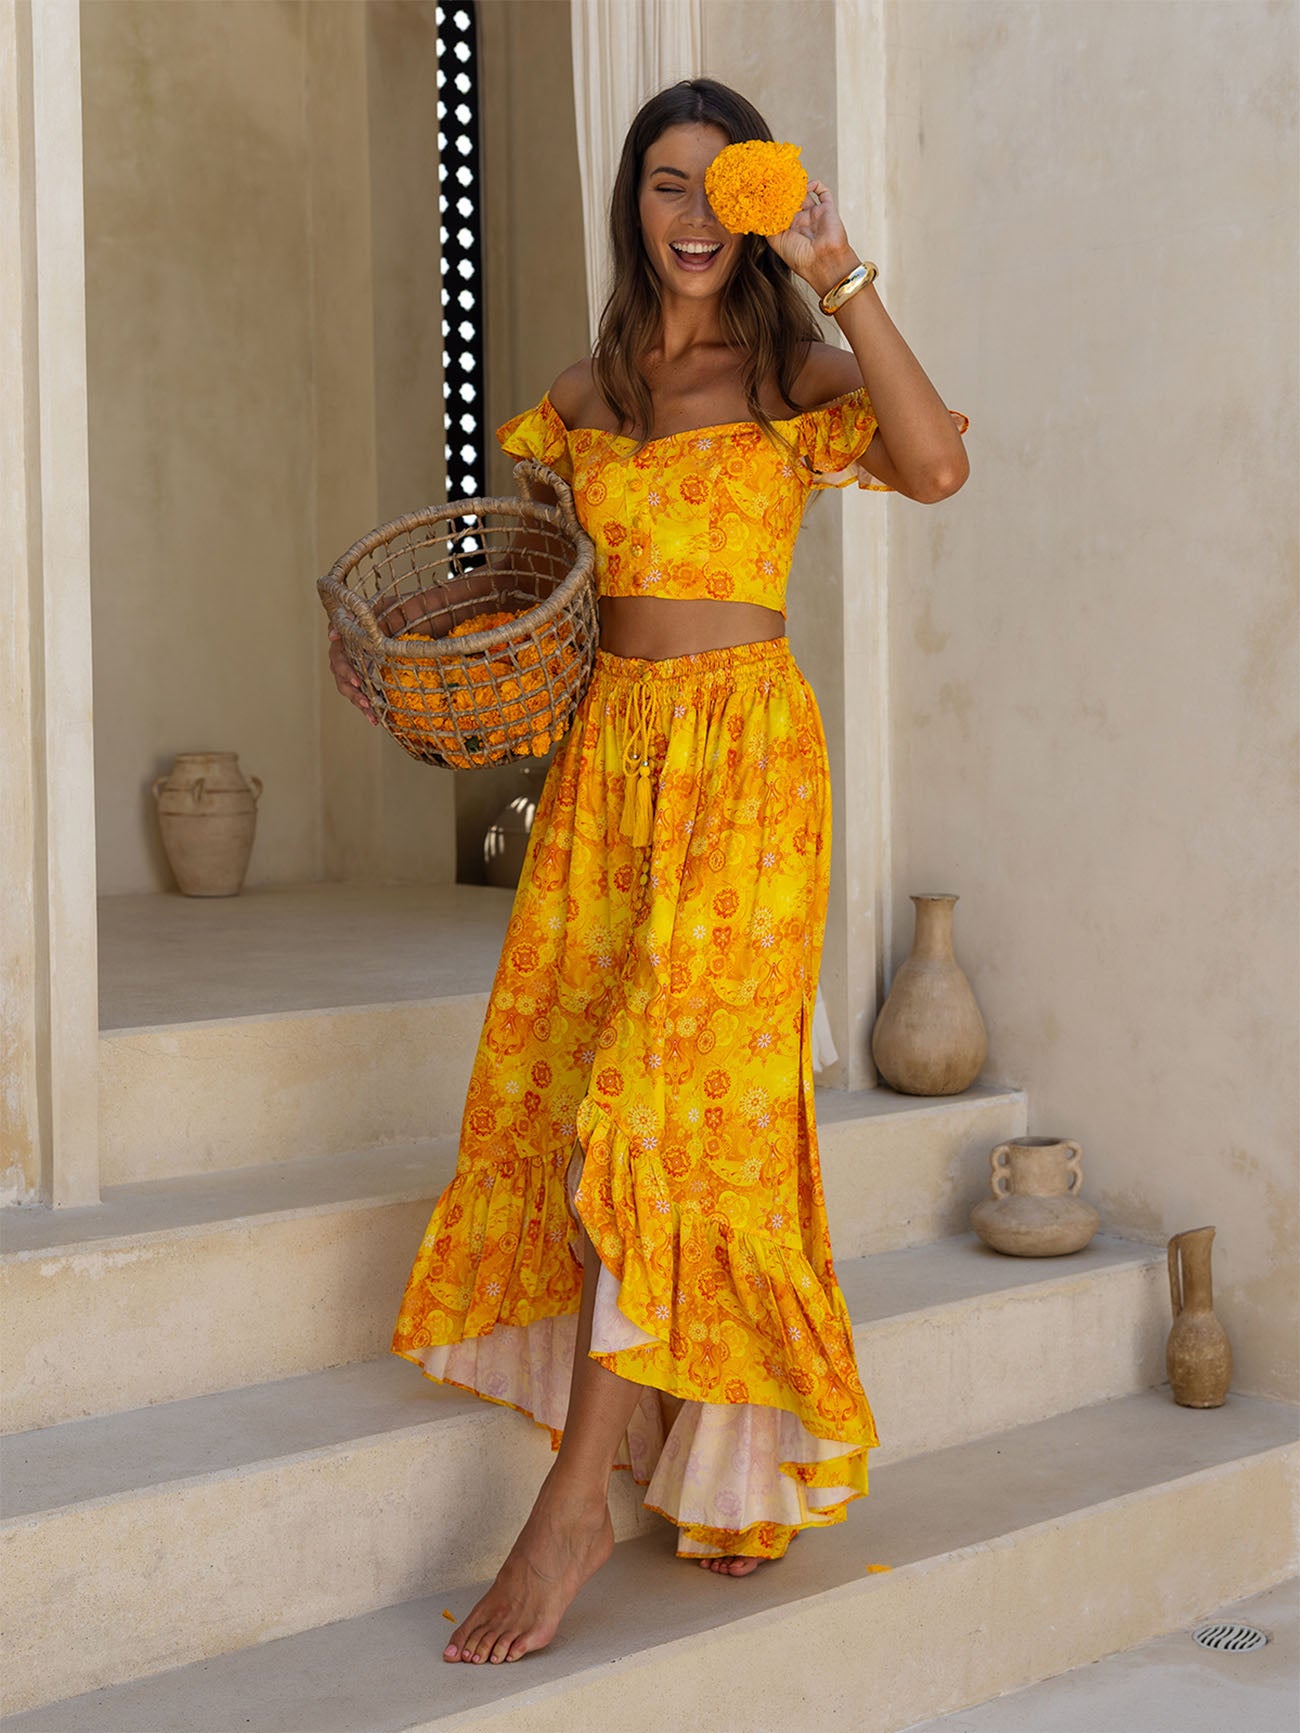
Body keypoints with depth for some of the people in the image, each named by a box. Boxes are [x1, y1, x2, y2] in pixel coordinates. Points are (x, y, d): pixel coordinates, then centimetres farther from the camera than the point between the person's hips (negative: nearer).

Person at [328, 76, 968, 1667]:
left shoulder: (791, 375, 2)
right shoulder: (586, 393, 14)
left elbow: (936, 466, -17)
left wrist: (840, 277, -19)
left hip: (745, 763, -5)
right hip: (605, 754, 5)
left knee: (669, 1096, -12)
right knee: (569, 1097, 2)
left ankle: (577, 1498, -9)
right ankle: (711, 1468, 14)